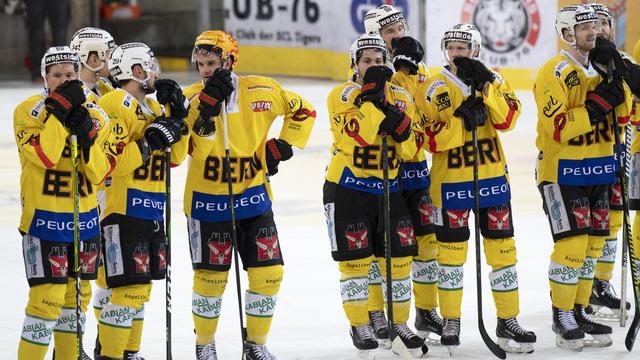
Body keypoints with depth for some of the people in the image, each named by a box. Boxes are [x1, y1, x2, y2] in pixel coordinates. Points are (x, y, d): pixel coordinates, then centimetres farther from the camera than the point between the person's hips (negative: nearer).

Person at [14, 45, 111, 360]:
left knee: (78, 293, 14)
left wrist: (87, 138, -17)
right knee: (48, 296, -12)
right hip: (44, 218, -5)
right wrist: (61, 109, -23)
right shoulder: (29, 111, -7)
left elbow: (99, 173, -1)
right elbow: (44, 156, -23)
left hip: (84, 218, 5)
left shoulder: (96, 116, 5)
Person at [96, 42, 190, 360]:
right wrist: (151, 141, -21)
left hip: (152, 212, 9)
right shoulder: (114, 104, -12)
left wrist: (178, 115, 7)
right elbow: (111, 161, -21)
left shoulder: (154, 107, 18)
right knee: (128, 288, -12)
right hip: (123, 211, -9)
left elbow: (175, 157, 18)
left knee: (141, 288, 14)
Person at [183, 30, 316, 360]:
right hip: (207, 200, -2)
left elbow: (303, 111, 9)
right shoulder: (193, 97, -9)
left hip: (252, 195, 2)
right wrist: (209, 101, -31)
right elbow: (196, 144, -23)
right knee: (211, 277, 2)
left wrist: (282, 147, -1)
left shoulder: (261, 91, -6)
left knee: (267, 273, 0)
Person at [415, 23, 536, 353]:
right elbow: (430, 140, -12)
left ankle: (507, 322, 13)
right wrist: (461, 120, -24)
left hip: (492, 178, 3)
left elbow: (506, 120, -13)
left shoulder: (494, 81, 4)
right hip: (451, 181, -3)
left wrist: (485, 86, -22)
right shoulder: (434, 89, -5)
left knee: (502, 248, 5)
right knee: (452, 251, 4)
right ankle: (450, 322, 15)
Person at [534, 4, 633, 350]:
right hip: (562, 170, -8)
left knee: (592, 244, 10)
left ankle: (578, 313, 19)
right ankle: (561, 319, -1)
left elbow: (623, 114, 5)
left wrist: (616, 79, -10)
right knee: (572, 244, -10)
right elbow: (557, 127, -21)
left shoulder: (601, 66, 12)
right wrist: (596, 106, -25)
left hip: (598, 168, 8)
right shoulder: (553, 72, -12)